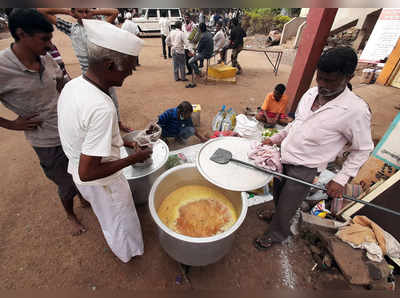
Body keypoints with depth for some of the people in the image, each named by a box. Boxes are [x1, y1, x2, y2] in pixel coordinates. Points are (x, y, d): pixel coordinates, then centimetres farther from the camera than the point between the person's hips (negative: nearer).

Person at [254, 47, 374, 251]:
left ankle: (276, 235, 40)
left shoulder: (356, 110, -20)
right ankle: (277, 215, 57)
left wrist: (341, 179, -14)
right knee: (278, 193, 26)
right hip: (284, 156, 6)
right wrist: (276, 138, 6)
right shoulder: (311, 93, -2)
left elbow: (363, 149, -8)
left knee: (286, 207, 11)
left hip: (304, 169, -6)